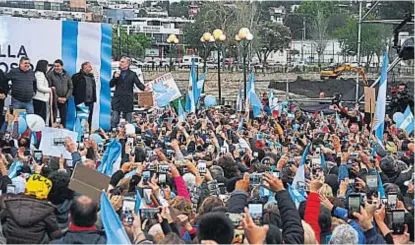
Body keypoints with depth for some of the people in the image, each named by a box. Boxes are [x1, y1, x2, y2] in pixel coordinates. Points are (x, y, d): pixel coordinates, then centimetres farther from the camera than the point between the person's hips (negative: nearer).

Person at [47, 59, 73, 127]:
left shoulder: (66, 75, 9)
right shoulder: (50, 74, -2)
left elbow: (70, 88, 8)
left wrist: (66, 98, -5)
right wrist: (57, 98, -13)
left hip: (64, 100, 3)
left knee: (63, 118, 7)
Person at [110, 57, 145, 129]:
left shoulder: (132, 74, 5)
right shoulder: (117, 73, 12)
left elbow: (138, 84, -5)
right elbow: (111, 85, 8)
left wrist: (144, 88, -26)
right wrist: (114, 77, -9)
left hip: (128, 101, -1)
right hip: (117, 99, 1)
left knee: (128, 121, 5)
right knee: (114, 120, -5)